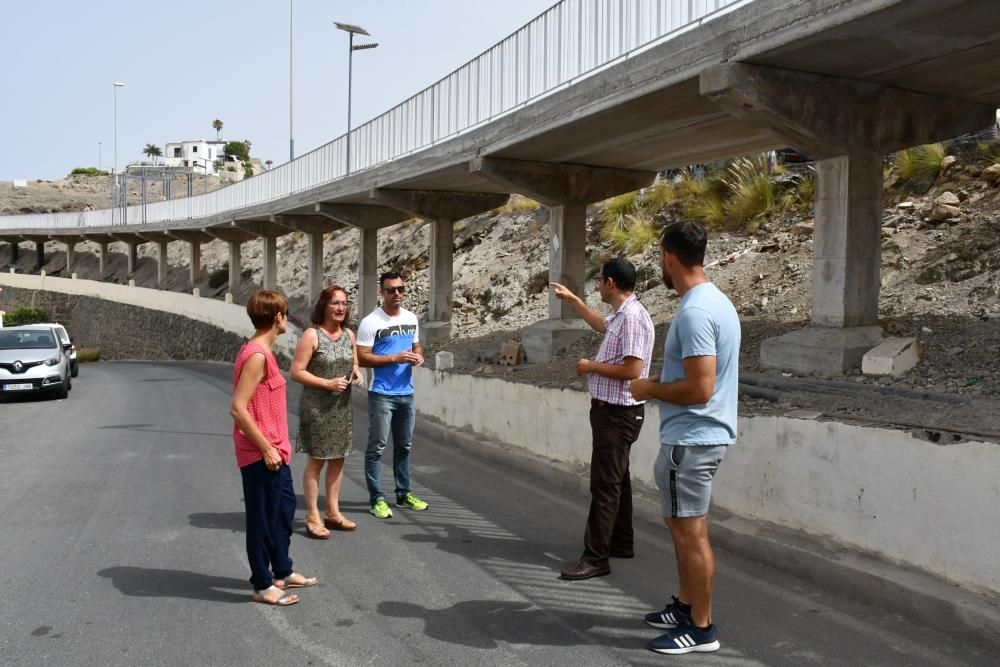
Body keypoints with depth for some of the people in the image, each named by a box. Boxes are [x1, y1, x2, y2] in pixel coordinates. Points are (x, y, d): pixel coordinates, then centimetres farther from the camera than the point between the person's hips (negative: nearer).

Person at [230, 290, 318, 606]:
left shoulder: (260, 351, 9)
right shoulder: (256, 356, -21)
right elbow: (238, 408, -25)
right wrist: (266, 449, -21)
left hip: (273, 449, 10)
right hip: (260, 454, -10)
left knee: (285, 507, 20)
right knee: (263, 517, 3)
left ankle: (282, 572, 35)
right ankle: (263, 586, 17)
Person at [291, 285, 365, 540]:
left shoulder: (349, 335, 7)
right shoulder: (312, 335, -12)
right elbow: (296, 372, -15)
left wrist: (358, 374, -4)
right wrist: (327, 383, -21)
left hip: (343, 407, 6)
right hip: (317, 407, -6)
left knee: (338, 458, 13)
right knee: (317, 460, 1)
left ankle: (333, 512, 26)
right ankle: (313, 517, 11)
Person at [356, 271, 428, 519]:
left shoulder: (412, 318, 9)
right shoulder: (370, 322, -11)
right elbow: (362, 358, -14)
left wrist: (419, 356, -2)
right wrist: (395, 358, -21)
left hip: (406, 393, 7)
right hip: (382, 394, -7)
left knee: (404, 446, 15)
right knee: (377, 447, -3)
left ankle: (403, 494, 27)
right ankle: (377, 499, 5)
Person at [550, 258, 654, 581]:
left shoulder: (632, 316, -21)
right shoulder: (620, 315, 10)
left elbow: (632, 370, -28)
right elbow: (600, 324, 34)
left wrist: (591, 367, -15)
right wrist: (572, 300, 34)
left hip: (618, 413, -11)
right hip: (611, 410, 11)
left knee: (605, 484, -8)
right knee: (616, 479, 18)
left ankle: (596, 558, -4)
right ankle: (621, 543, 30)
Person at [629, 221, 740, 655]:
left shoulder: (694, 312, -22)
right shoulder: (715, 301, 11)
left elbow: (699, 389, -26)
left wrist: (650, 389, -11)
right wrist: (661, 386, 14)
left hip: (690, 438, -11)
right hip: (698, 434, 11)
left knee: (690, 531, 0)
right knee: (683, 526, 20)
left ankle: (702, 628, 11)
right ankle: (685, 606, 33)